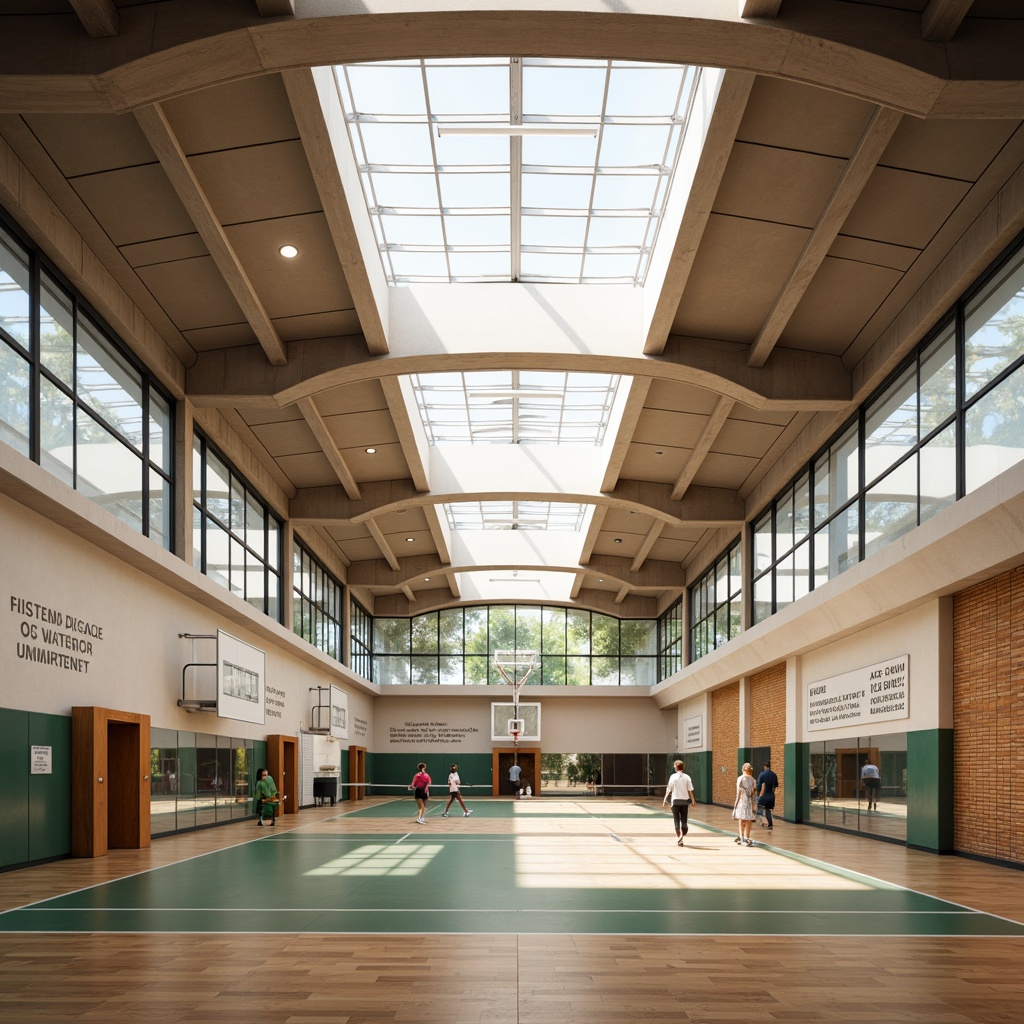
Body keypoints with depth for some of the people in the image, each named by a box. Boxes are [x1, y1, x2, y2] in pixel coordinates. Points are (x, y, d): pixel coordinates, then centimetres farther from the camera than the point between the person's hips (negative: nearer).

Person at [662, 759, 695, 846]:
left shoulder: (673, 776, -4)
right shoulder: (687, 777, -1)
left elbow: (669, 789, -2)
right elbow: (690, 790, -3)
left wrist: (665, 799, 8)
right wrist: (692, 801, 5)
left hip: (675, 800, -1)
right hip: (685, 800, 1)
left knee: (676, 820, 6)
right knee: (684, 820, 13)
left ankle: (679, 839, 3)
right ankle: (682, 835, 9)